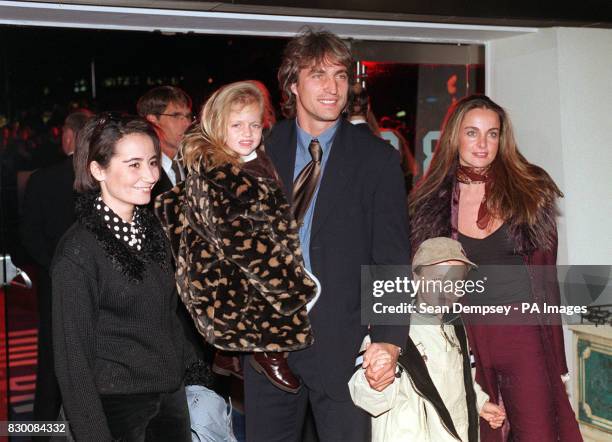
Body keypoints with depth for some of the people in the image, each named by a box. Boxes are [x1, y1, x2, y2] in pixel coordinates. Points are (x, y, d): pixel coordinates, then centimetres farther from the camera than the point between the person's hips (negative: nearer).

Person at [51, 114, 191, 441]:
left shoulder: (151, 228, 4)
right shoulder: (78, 251, -18)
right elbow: (73, 357, -15)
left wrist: (187, 370, 11)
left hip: (171, 393, 7)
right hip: (117, 405, -6)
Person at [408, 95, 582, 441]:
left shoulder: (530, 190, 0)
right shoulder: (432, 201, 2)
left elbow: (545, 275, 2)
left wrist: (556, 359, 1)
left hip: (524, 333, -1)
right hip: (465, 336, 1)